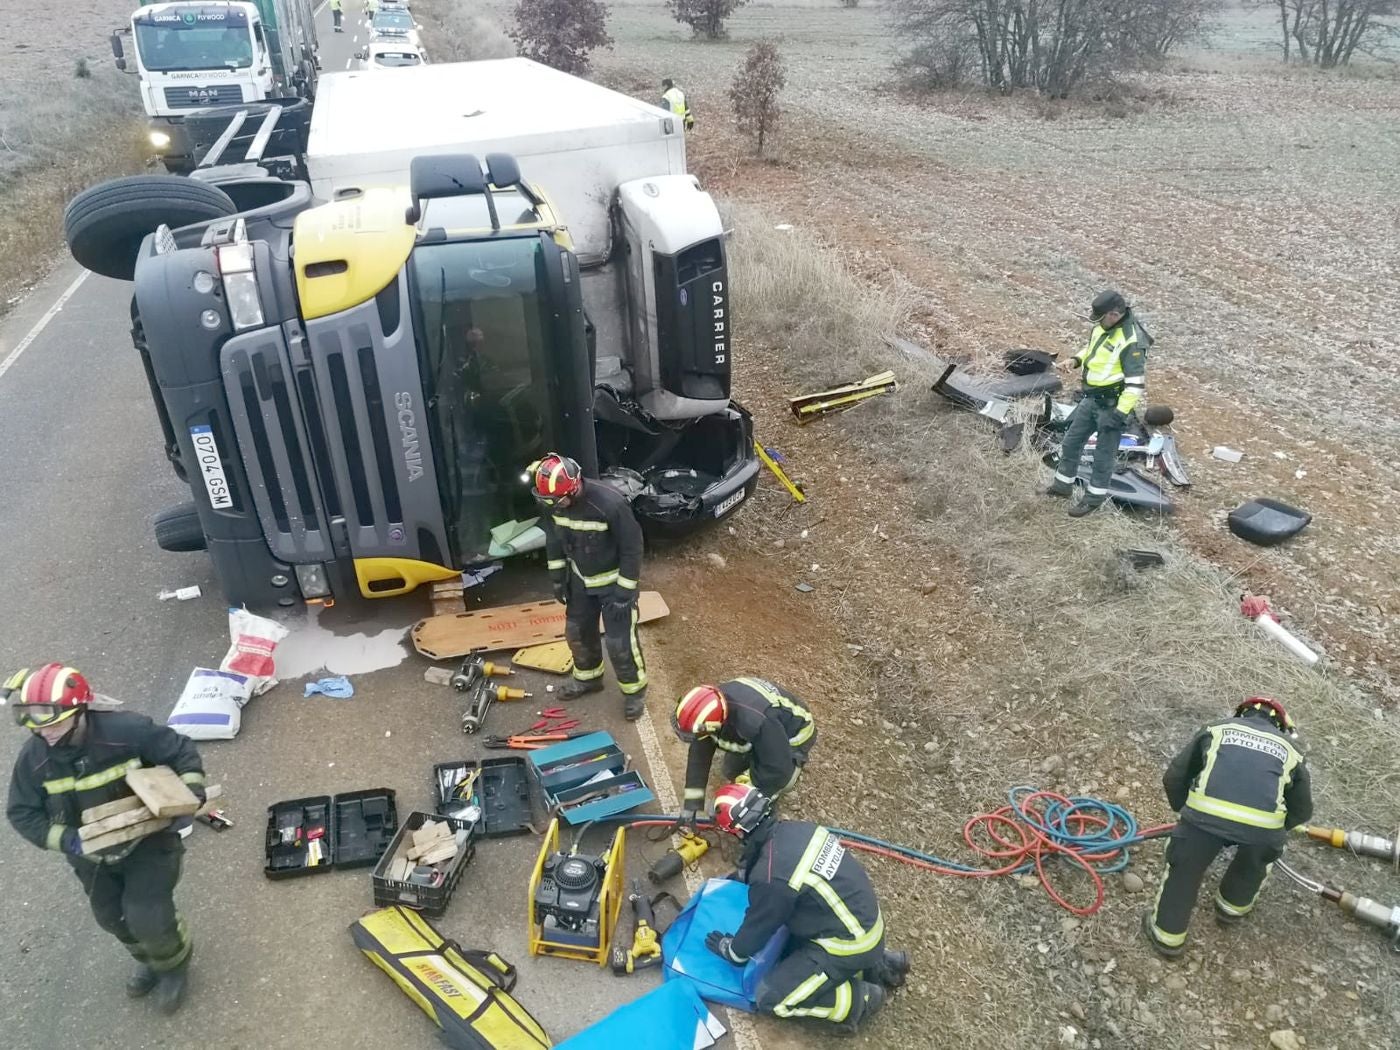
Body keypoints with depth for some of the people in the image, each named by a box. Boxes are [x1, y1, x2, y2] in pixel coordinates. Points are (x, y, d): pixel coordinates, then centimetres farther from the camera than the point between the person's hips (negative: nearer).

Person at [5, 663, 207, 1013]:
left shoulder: (125, 731, -31)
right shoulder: (33, 757, -20)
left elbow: (181, 751, -19)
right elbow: (22, 813, -9)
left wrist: (191, 795, -32)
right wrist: (66, 840, -23)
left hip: (147, 840, -5)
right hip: (91, 854, 5)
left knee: (146, 917, -10)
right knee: (113, 918, 20)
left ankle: (173, 965, 24)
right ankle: (150, 960, 51)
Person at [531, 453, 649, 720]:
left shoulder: (611, 504, -35)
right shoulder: (553, 502, -16)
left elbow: (632, 548, -24)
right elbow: (554, 538, 4)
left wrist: (624, 592, -20)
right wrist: (557, 577, 6)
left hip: (614, 581, -6)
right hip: (580, 579, 6)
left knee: (620, 640, 0)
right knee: (577, 631, 18)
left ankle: (634, 690, 24)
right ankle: (588, 678, 44)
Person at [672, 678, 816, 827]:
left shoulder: (757, 722, -47)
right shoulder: (713, 703, -27)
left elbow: (776, 770, -34)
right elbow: (699, 754, -17)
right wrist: (691, 803, -16)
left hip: (793, 736, -6)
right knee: (730, 772, 8)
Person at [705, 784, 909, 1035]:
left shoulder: (772, 878, -28)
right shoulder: (794, 828, -6)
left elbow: (758, 927, -9)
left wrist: (729, 950, 11)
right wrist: (742, 876, 24)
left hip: (850, 943, -8)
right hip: (864, 917, 8)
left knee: (770, 998, -3)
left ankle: (859, 1000, 5)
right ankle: (877, 965, 23)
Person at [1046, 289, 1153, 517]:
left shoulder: (1131, 341, -26)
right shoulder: (1102, 327, 1)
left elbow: (1135, 383, -25)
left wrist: (1120, 413, -25)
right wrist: (1076, 360, 2)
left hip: (1112, 405, -9)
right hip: (1091, 399, 9)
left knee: (1104, 455, 5)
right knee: (1071, 442, 18)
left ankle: (1094, 498, 19)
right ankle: (1063, 484, 34)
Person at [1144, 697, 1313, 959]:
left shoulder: (1217, 729, 26)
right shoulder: (1289, 748, 28)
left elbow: (1174, 778, 24)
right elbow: (1302, 810, 34)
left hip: (1205, 813, -1)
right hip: (1263, 825, 1)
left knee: (1183, 869, 23)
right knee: (1255, 861, 36)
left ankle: (1167, 934, 34)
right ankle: (1232, 907, 55)